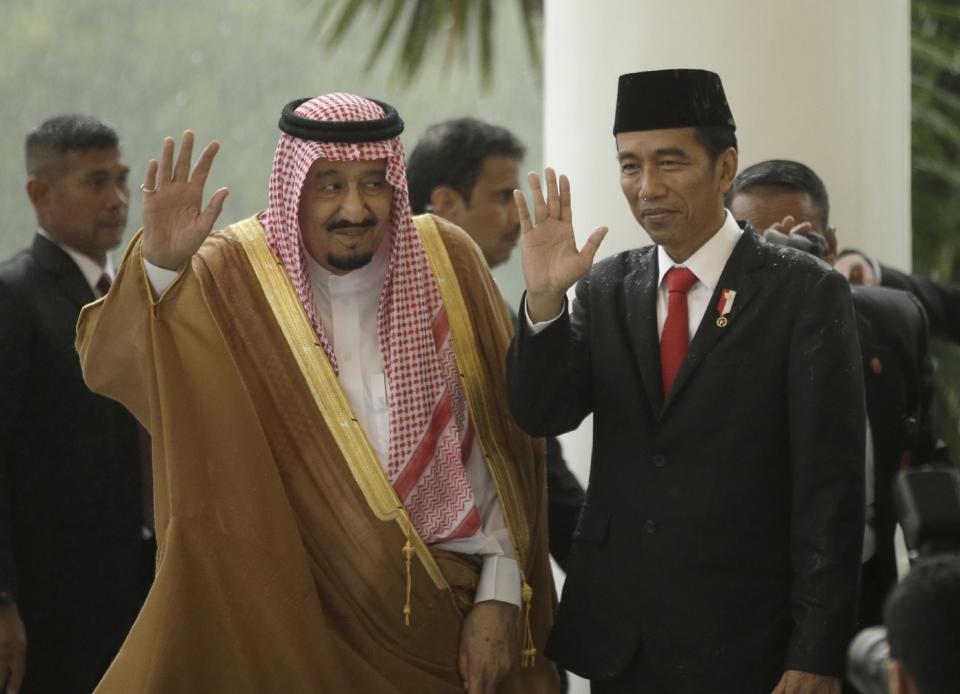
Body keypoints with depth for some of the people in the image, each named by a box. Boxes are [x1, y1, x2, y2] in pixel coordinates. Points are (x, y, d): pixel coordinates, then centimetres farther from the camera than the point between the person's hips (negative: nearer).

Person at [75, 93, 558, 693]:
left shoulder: (448, 262, -3)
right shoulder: (235, 276, -9)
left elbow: (500, 442, -1)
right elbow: (112, 364, -25)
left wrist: (500, 595, -5)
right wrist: (159, 264, -42)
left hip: (443, 615, 2)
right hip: (294, 613, -2)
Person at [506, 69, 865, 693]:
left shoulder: (805, 294, -6)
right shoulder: (607, 287, 8)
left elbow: (830, 486, -9)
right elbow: (541, 415, -1)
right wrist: (544, 300, -17)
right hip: (616, 641, 4)